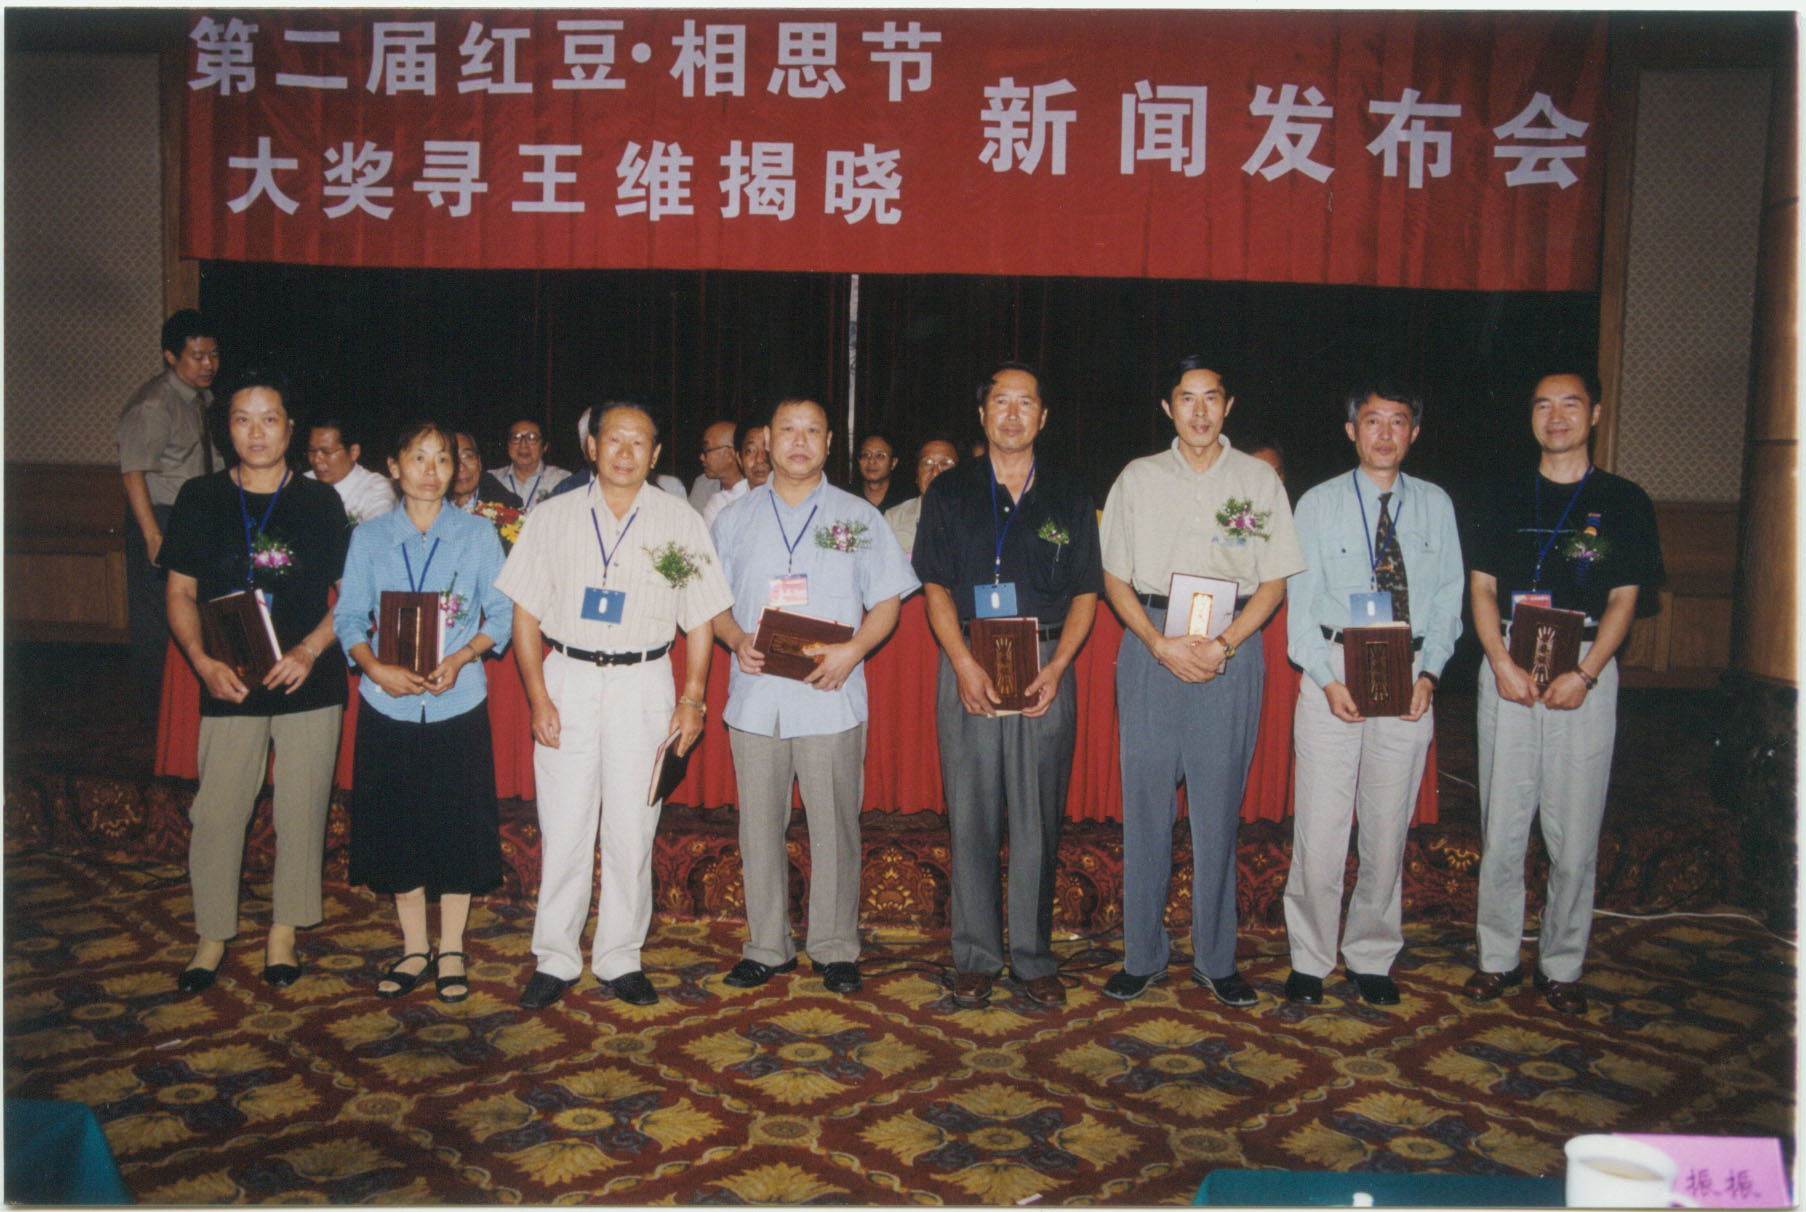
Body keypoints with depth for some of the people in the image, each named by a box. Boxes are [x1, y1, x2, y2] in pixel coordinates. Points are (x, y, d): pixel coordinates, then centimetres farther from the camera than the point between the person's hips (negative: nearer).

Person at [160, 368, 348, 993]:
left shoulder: (320, 501, 4)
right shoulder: (200, 498, 5)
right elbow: (181, 593, 6)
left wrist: (309, 649, -11)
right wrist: (202, 661, -9)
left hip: (310, 682, 0)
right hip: (231, 684, 0)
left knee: (302, 811, 5)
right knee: (216, 812, -1)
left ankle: (283, 932, 20)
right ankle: (213, 936, 16)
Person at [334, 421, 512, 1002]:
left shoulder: (478, 534, 2)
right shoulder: (368, 538, 4)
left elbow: (502, 615, 1)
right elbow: (348, 617, 2)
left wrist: (461, 658, -15)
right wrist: (377, 668, -16)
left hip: (458, 702, -1)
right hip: (388, 706, 1)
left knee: (458, 824, 4)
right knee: (397, 824, 8)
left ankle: (451, 948, 20)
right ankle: (414, 947, 23)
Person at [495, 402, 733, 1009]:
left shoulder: (680, 521, 4)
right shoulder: (553, 517, 4)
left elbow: (701, 617, 6)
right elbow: (525, 614, 4)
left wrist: (692, 698, -2)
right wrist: (538, 698, -5)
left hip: (642, 685, 0)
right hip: (566, 679, 0)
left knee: (631, 830, 3)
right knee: (563, 828, 1)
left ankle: (620, 959, 17)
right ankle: (555, 960, 15)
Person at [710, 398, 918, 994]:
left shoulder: (859, 518, 8)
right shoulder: (735, 519, 13)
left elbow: (886, 602, 6)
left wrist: (853, 650, -12)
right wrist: (737, 641, -7)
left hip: (831, 696, -1)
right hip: (755, 696, 2)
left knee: (834, 825, 0)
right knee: (759, 825, 5)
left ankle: (836, 947, 13)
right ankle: (766, 946, 17)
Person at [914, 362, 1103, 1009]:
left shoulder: (1068, 495, 9)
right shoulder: (950, 492, 8)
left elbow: (1085, 593, 7)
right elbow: (936, 586, 4)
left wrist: (1055, 668, -8)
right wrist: (964, 664, -10)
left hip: (1044, 668, 0)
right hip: (967, 665, 0)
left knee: (1038, 816, 3)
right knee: (970, 814, 2)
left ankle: (1033, 956, 15)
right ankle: (976, 955, 13)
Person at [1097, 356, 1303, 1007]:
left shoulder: (1259, 479, 8)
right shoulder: (1138, 478, 8)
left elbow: (1273, 581, 6)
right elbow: (1114, 577, 6)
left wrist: (1224, 643, -10)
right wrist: (1162, 644, -8)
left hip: (1231, 649, 0)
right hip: (1151, 644, 0)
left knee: (1218, 806, 3)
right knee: (1146, 802, 1)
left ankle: (1215, 958, 15)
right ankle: (1143, 954, 13)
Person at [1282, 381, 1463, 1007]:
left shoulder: (1435, 505, 9)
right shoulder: (1319, 504, 3)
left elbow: (1447, 600, 7)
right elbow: (1301, 602, 0)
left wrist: (1429, 673, -7)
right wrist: (1327, 680, -12)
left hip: (1409, 678, 2)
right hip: (1334, 673, -2)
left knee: (1388, 826, 8)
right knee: (1320, 823, -2)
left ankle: (1371, 957, 22)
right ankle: (1310, 960, 12)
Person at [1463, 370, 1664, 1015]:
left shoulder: (1623, 501, 7)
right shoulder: (1506, 499, 13)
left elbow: (1623, 599, 3)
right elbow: (1482, 587, 8)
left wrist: (1585, 674, -11)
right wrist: (1501, 662, -8)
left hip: (1585, 671, -1)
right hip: (1508, 668, 1)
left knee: (1575, 829, 1)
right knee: (1501, 822, 2)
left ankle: (1562, 966, 14)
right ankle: (1499, 956, 14)